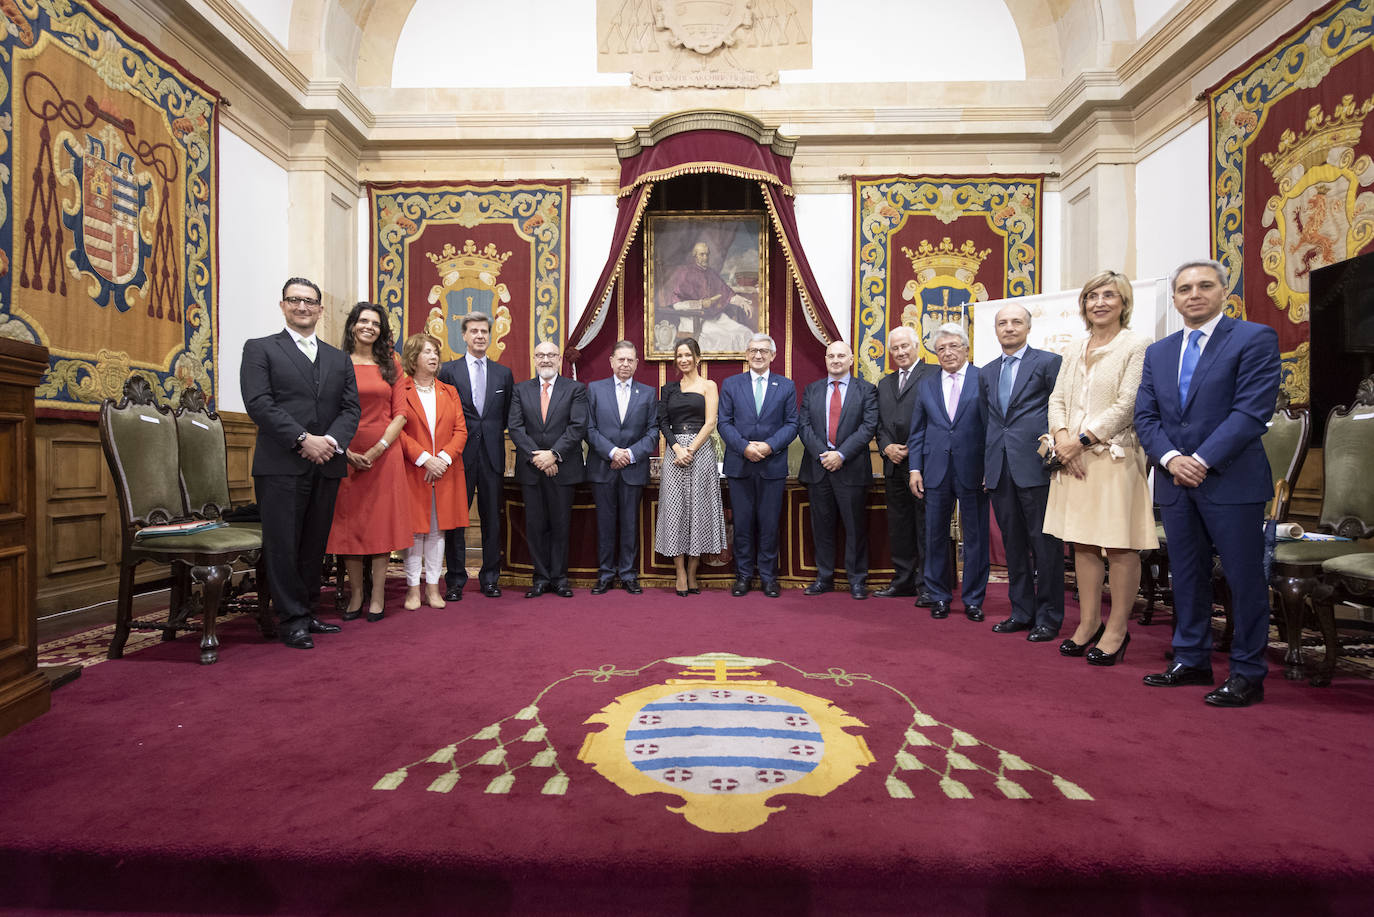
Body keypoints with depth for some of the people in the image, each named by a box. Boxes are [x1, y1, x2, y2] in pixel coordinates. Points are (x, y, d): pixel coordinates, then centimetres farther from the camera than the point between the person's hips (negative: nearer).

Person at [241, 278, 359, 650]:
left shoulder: (339, 358, 18)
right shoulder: (260, 349, 6)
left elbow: (351, 408, 9)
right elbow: (259, 403, -7)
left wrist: (332, 440, -10)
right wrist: (303, 439, -16)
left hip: (327, 466, 4)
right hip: (281, 466, -4)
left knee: (314, 545, 9)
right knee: (283, 545, -1)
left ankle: (305, 611, 20)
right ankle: (292, 620, 7)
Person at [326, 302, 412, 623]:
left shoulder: (389, 366, 8)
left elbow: (400, 414, 3)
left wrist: (379, 448, -9)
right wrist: (345, 450, -12)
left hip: (384, 454, 1)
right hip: (347, 454, -1)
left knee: (381, 522, 3)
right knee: (349, 522, 5)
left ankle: (377, 596, 11)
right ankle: (355, 596, 15)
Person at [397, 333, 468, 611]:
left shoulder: (449, 392, 14)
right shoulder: (400, 390, 1)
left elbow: (460, 430, 7)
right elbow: (397, 429, -7)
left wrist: (444, 457, -9)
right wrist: (424, 459, -15)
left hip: (445, 471, 4)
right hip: (413, 471, -3)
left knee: (438, 530, 6)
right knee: (414, 529, 1)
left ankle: (433, 587, 14)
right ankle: (413, 588, 10)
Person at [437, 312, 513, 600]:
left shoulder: (504, 373, 11)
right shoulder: (448, 370, 3)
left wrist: (491, 433, 5)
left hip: (492, 454, 2)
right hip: (460, 454, -2)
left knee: (492, 519, 7)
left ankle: (490, 578, 18)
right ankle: (455, 580, 13)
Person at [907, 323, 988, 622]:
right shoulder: (926, 385, 11)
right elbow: (917, 432, 11)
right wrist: (915, 468, 3)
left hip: (973, 471, -3)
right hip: (936, 471, 3)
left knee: (976, 538, 6)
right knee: (935, 536, 8)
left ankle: (973, 599, 19)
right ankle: (939, 596, 22)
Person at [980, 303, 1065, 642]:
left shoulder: (1049, 362, 1)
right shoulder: (986, 372, 17)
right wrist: (986, 467, 15)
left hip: (1035, 466, -5)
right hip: (1000, 471, 6)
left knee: (1045, 544, 0)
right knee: (1013, 545, 12)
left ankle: (1048, 617, 10)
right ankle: (1022, 612, 22)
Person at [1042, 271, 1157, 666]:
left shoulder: (1135, 346, -2)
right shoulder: (1074, 352, 17)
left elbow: (1127, 405, -10)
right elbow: (1057, 399, 11)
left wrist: (1081, 439, -15)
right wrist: (1061, 437, -7)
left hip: (1114, 456, -5)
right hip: (1074, 458, 6)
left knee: (1120, 545, -1)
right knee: (1082, 543, 8)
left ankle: (1117, 630, 9)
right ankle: (1088, 623, 18)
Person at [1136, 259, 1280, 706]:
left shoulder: (1255, 338, -3)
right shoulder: (1158, 352, 13)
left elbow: (1252, 410, -13)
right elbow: (1145, 416, 8)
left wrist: (1201, 460, -17)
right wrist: (1171, 459, -8)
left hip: (1231, 481, -5)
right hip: (1176, 483, 5)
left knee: (1244, 577, 3)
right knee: (1187, 576, 12)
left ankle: (1248, 674, 14)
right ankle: (1192, 661, 24)